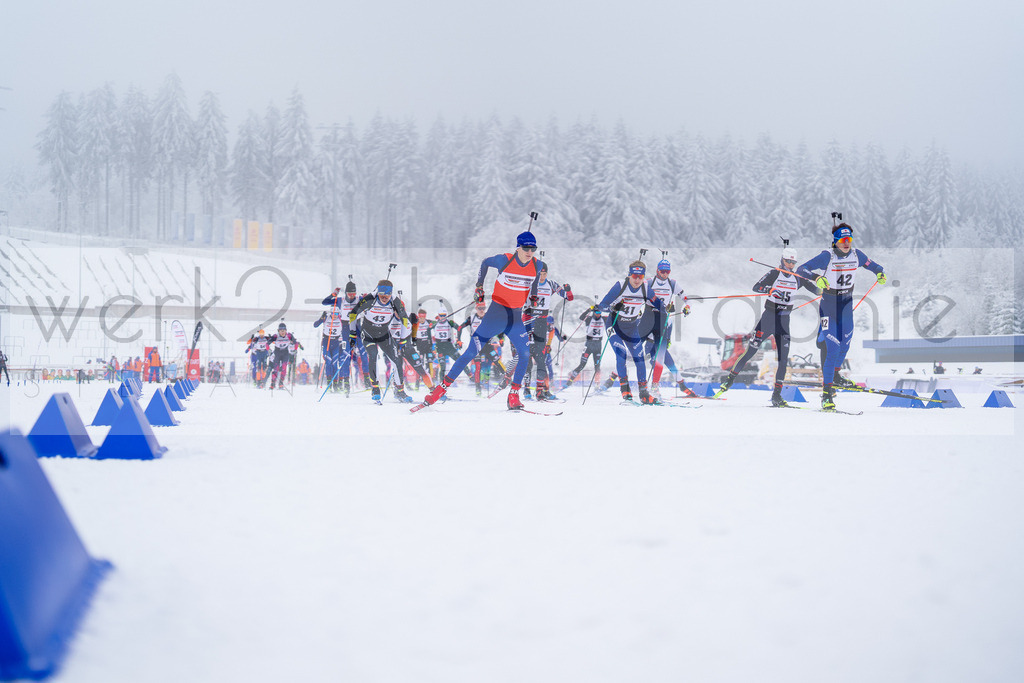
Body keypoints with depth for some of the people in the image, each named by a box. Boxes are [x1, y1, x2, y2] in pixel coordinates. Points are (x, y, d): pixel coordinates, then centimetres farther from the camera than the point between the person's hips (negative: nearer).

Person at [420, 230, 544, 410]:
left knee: (525, 353, -17)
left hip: (516, 318, 3)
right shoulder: (504, 260, -14)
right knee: (472, 352, -5)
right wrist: (479, 286, 7)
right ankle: (442, 388, 4)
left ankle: (513, 396, -5)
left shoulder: (537, 266, -4)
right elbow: (485, 263, 7)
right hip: (496, 313, -3)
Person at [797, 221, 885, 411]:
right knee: (833, 349, -13)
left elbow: (873, 266, 9)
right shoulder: (827, 256, -19)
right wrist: (816, 277, -43)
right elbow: (800, 270, -24)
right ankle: (827, 392, -8)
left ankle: (834, 375, 41)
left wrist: (880, 273, -14)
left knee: (845, 344, 14)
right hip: (829, 305, -5)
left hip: (847, 304, 5)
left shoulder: (856, 255, -4)